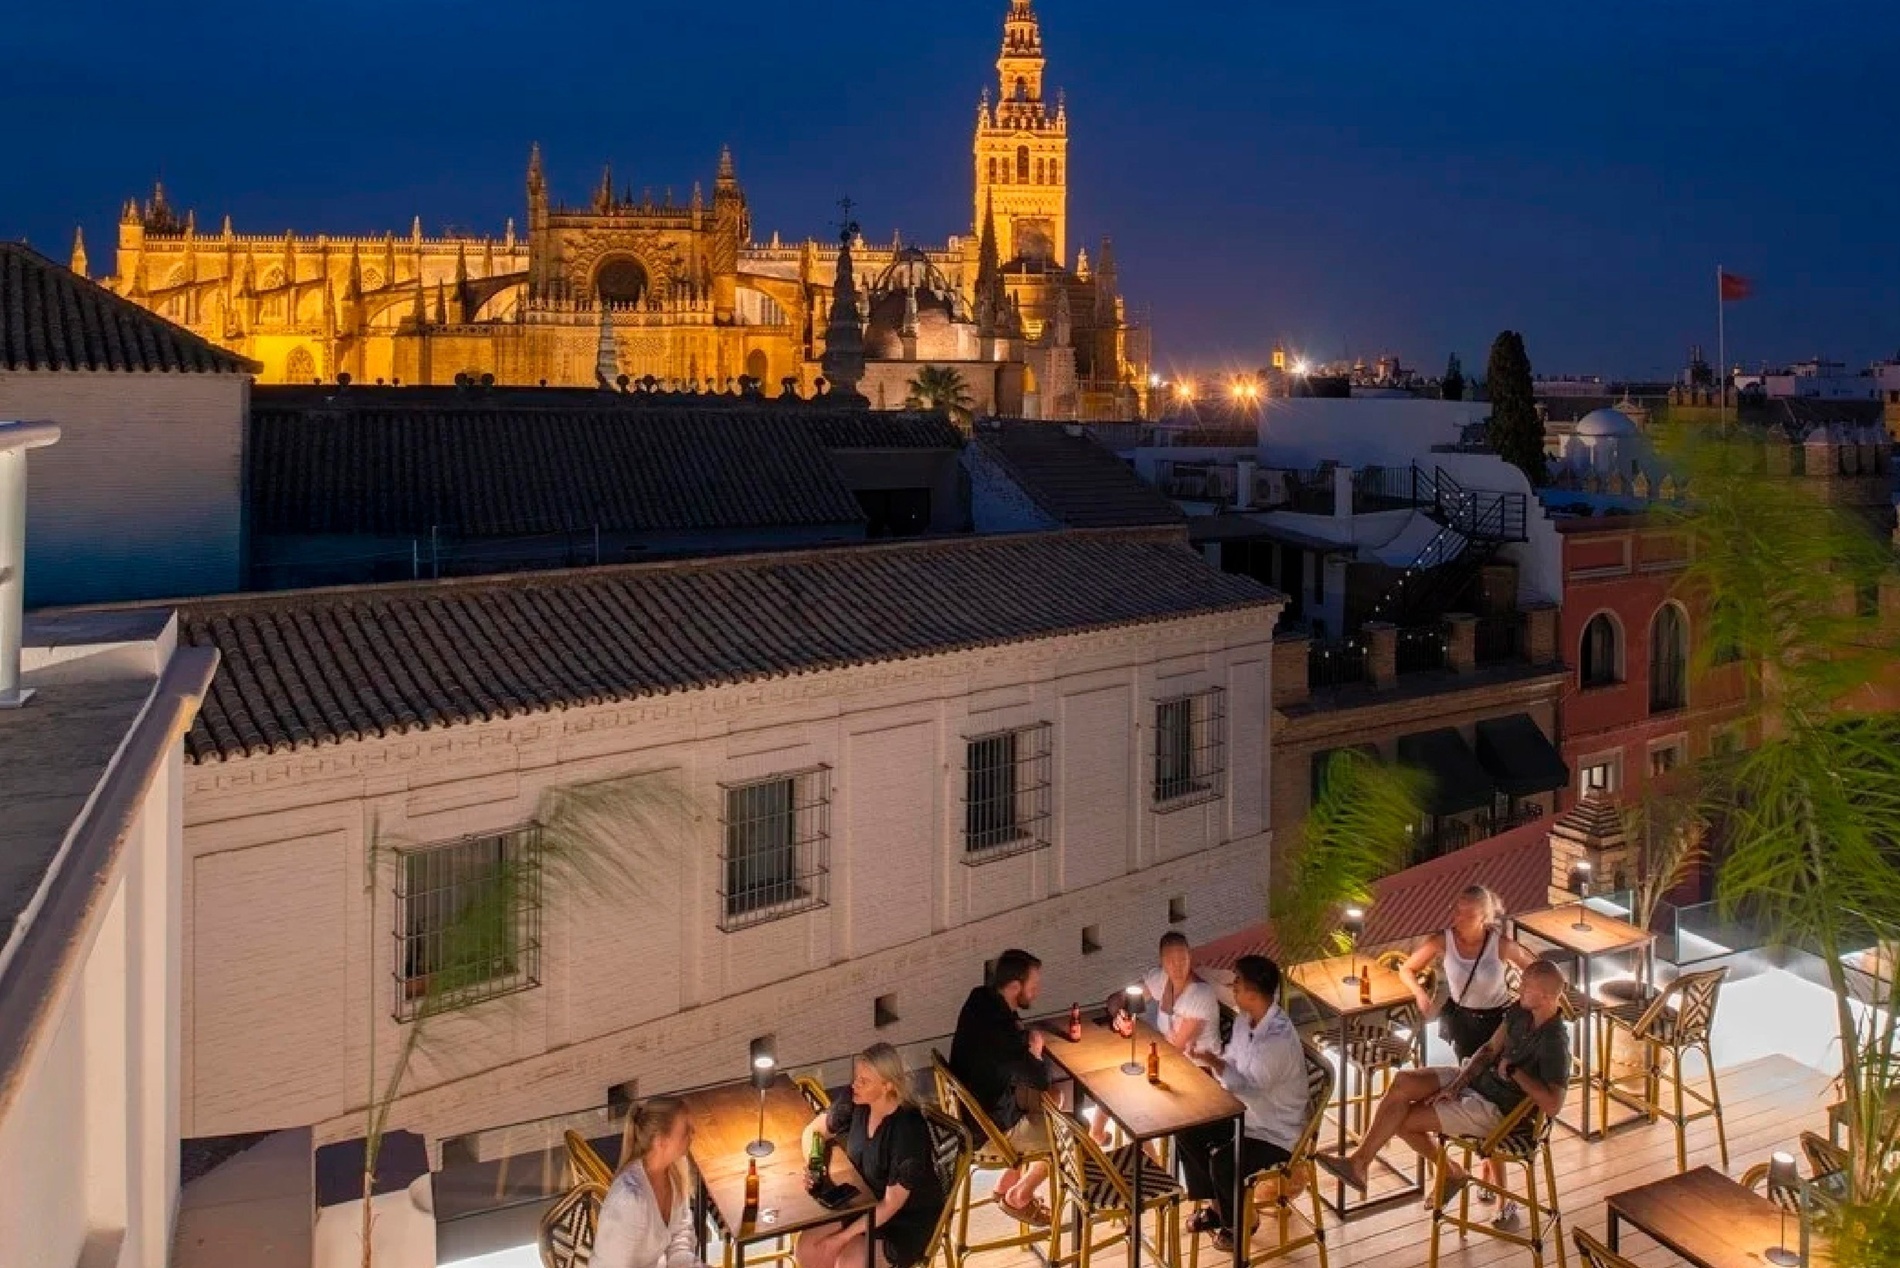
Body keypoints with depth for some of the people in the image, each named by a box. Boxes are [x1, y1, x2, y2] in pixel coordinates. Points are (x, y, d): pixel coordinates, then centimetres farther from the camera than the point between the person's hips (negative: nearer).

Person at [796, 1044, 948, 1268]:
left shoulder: (908, 1129, -31)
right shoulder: (856, 1104, -11)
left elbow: (893, 1203, -25)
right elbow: (813, 1131, 7)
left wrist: (843, 1237, -22)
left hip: (910, 1219, -6)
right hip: (867, 1202, 7)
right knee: (807, 1248, -10)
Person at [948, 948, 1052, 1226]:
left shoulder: (981, 998, -7)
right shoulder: (999, 1029, -35)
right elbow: (1041, 1079, -25)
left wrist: (1025, 1036, -7)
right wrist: (1035, 1052, -6)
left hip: (972, 1106, 8)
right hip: (991, 1127, -8)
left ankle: (1007, 1183, 29)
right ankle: (1018, 1197, 19)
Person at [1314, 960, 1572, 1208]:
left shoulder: (1555, 1044, -27)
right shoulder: (1522, 1010, -2)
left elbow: (1552, 1106, -35)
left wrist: (1514, 1071, -23)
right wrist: (1457, 1083, -6)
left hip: (1495, 1109, -8)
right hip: (1477, 1077, 8)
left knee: (1402, 1118, -12)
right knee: (1403, 1081, -12)